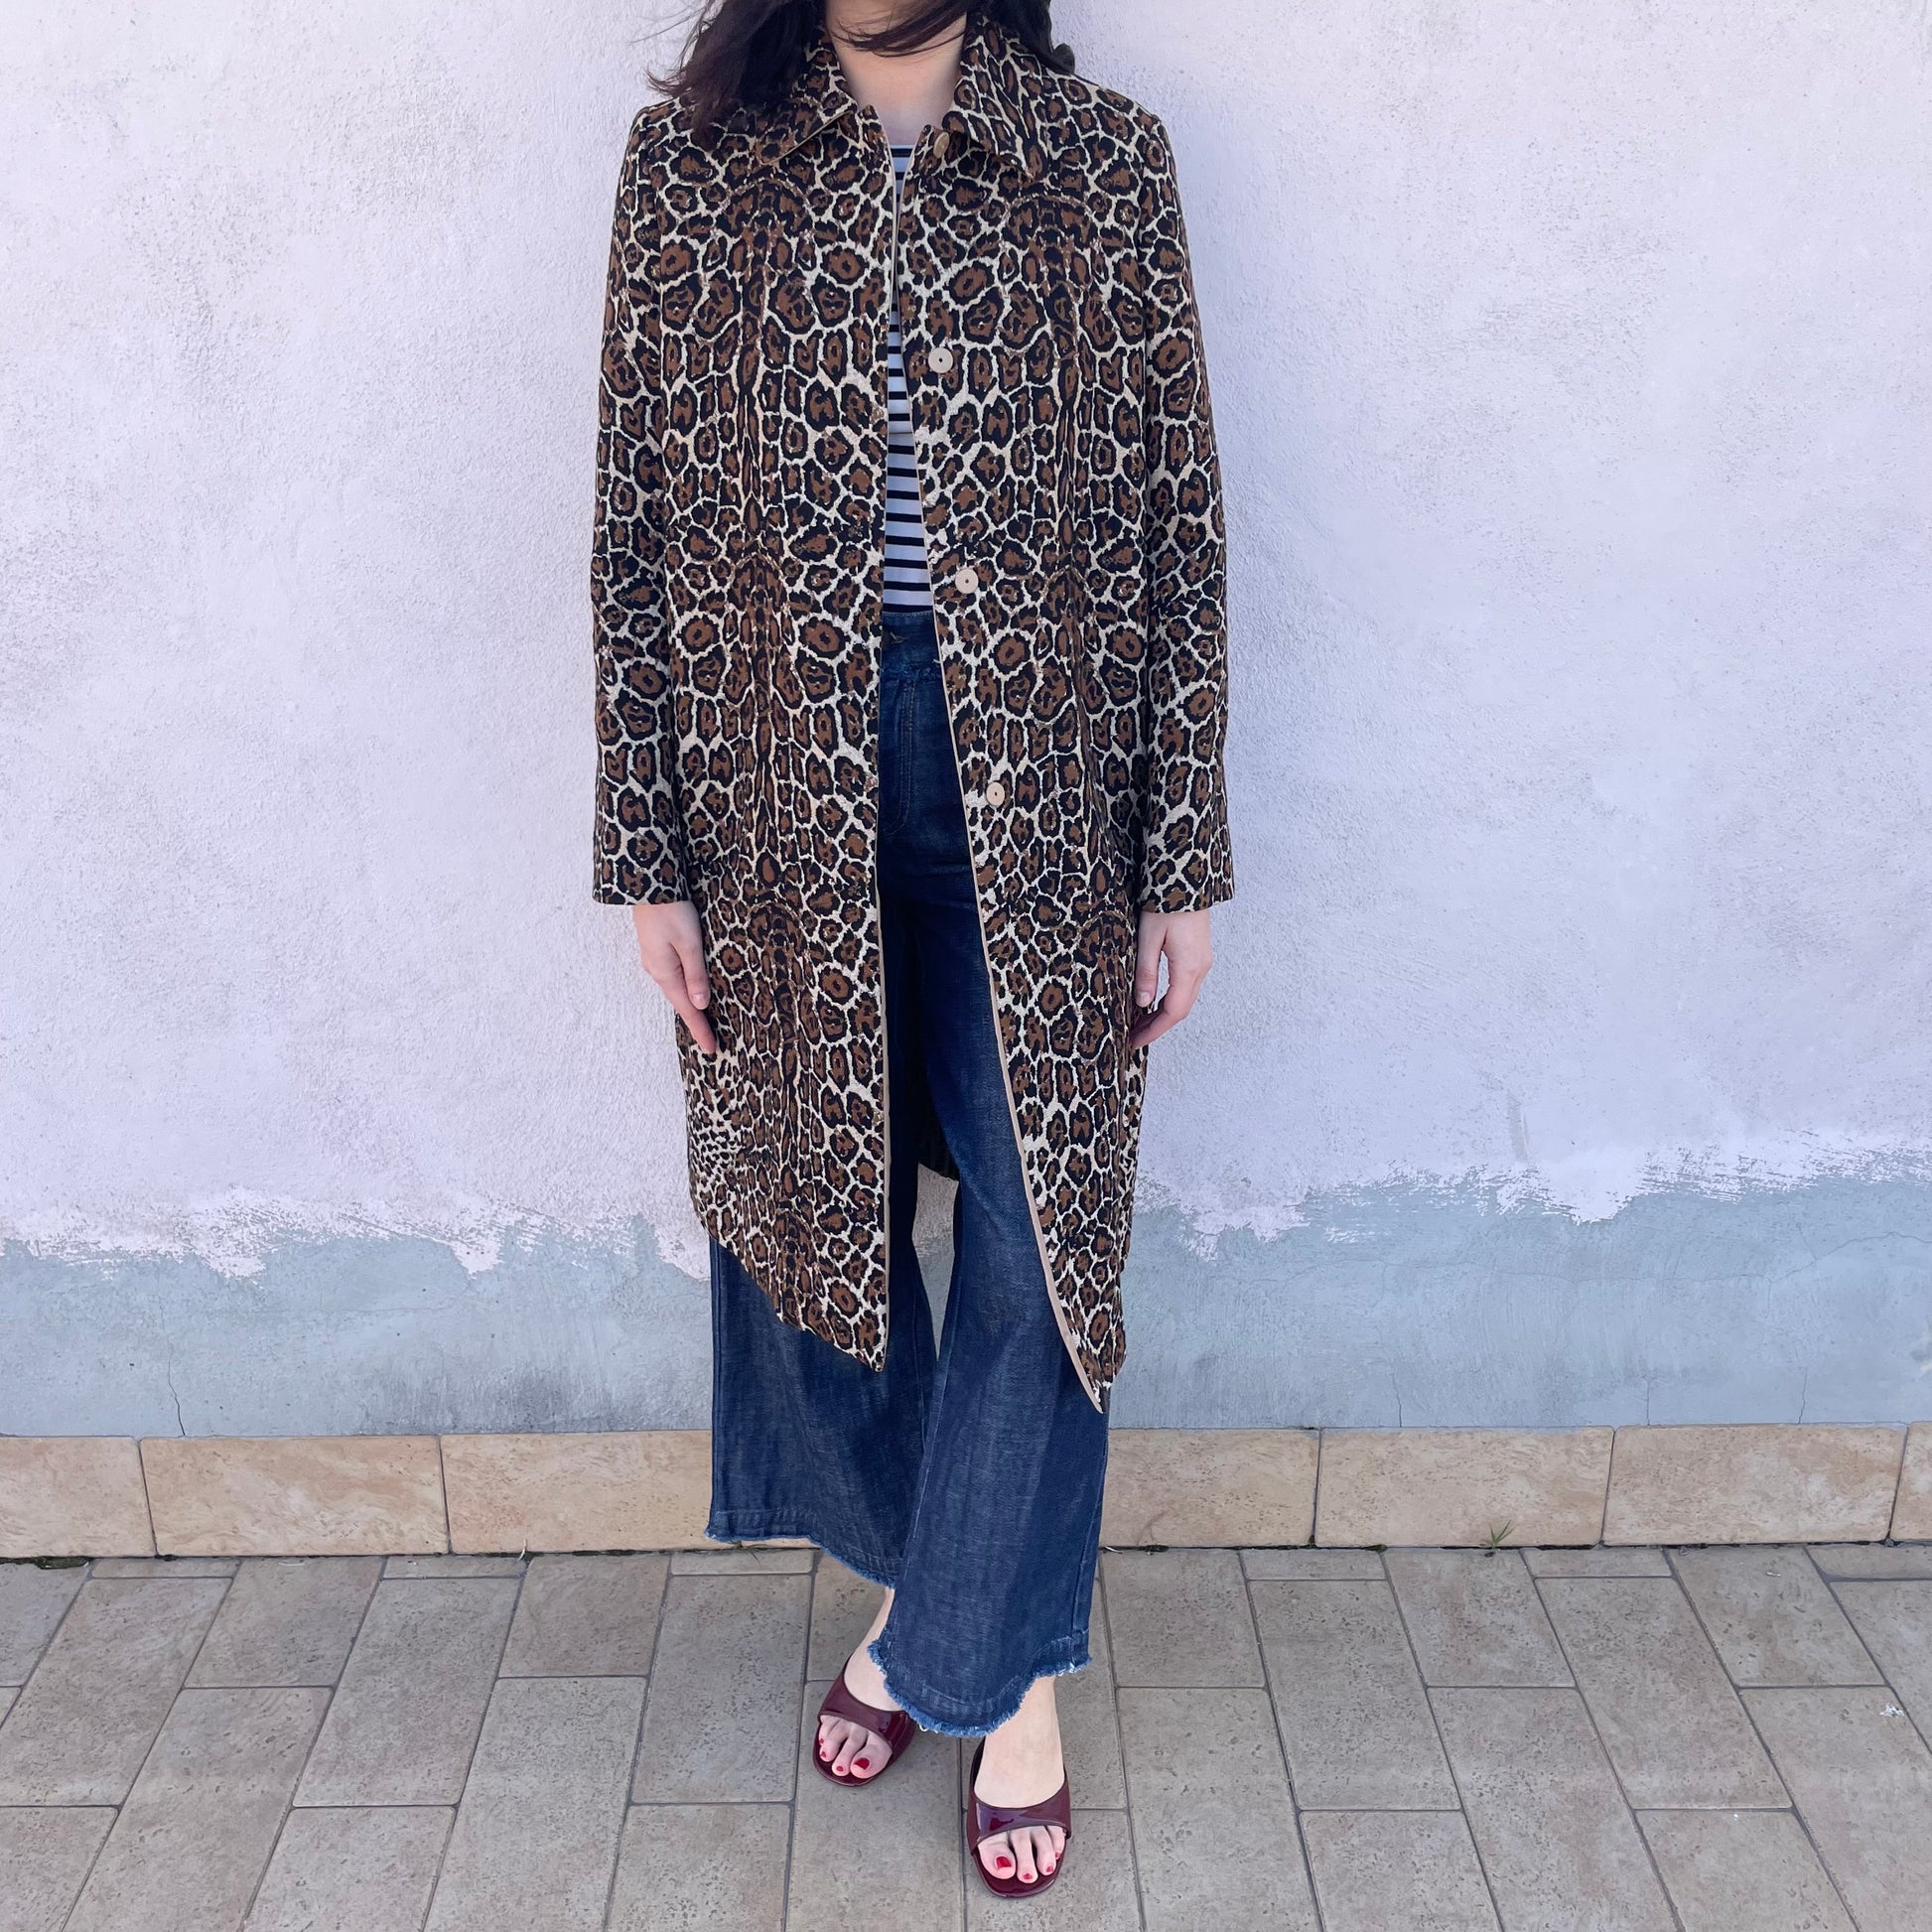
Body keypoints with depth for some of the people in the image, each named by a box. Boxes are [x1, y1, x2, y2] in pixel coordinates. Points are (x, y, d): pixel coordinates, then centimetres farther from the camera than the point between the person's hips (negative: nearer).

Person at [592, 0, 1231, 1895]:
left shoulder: (1105, 159, 3)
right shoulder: (688, 162, 4)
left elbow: (1176, 517, 1)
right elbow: (639, 526, 3)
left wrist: (1182, 859, -3)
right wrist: (650, 854, -1)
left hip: (1035, 784, -1)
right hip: (784, 785, 1)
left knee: (1035, 1231, 4)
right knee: (812, 1199, 13)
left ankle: (995, 1663, 29)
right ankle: (905, 1578, 40)